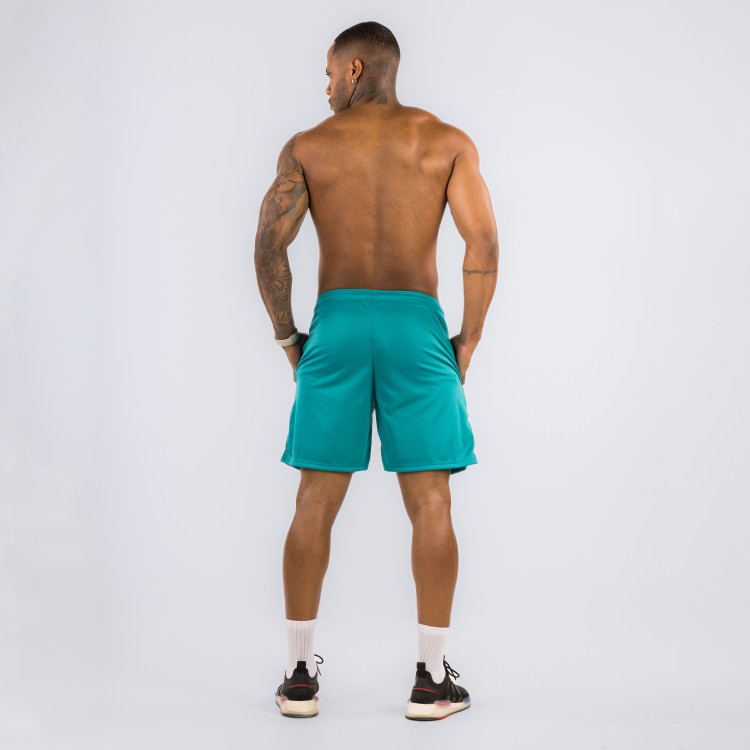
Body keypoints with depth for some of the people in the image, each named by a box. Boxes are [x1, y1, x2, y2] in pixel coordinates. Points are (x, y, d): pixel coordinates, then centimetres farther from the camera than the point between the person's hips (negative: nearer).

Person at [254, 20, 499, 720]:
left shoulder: (308, 145, 6)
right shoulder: (446, 141, 6)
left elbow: (268, 247, -1)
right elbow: (484, 246, -4)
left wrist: (286, 336, 9)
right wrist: (468, 339, 4)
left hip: (335, 325, 1)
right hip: (416, 324, 0)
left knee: (315, 504, 7)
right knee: (430, 504, 4)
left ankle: (300, 675, 11)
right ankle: (432, 678, 6)